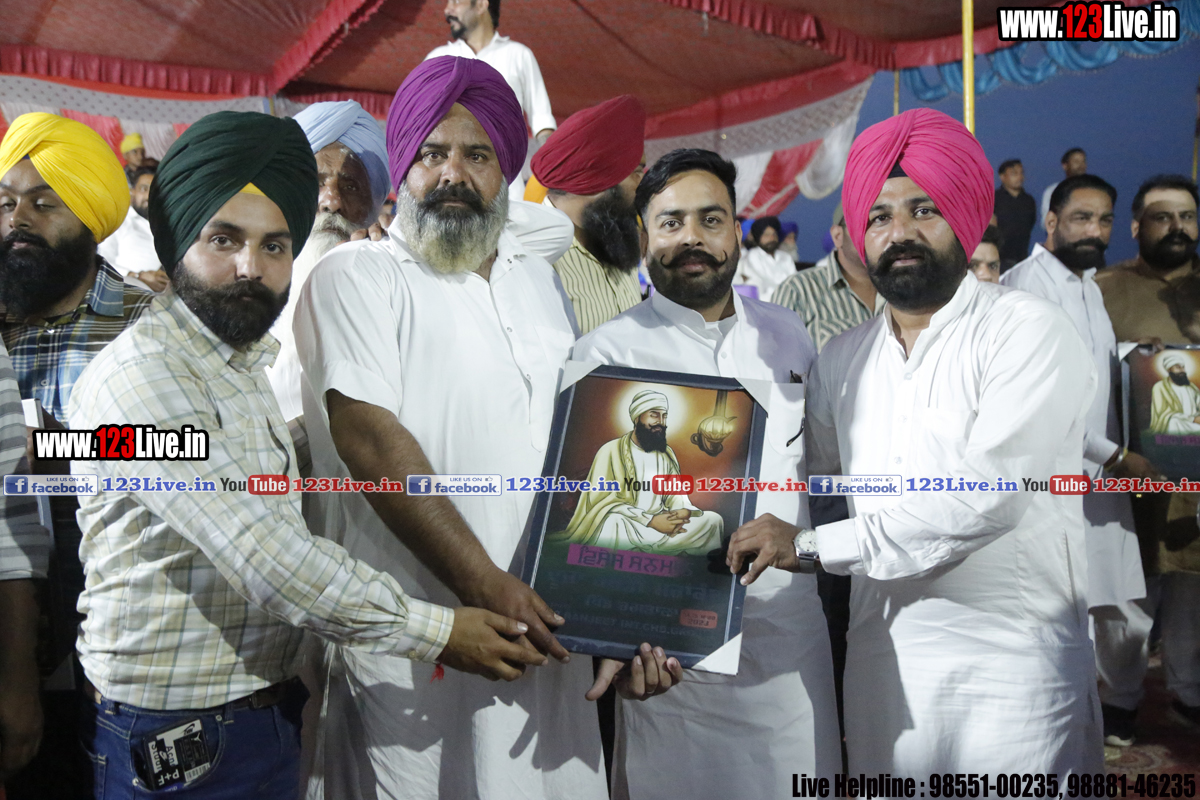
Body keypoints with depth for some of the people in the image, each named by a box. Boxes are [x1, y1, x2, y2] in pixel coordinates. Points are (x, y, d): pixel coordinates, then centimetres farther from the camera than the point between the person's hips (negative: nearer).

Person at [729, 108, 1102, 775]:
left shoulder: (1028, 331, -9)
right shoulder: (842, 359, 9)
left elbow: (984, 495, -20)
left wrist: (810, 545, -16)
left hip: (1013, 659, -4)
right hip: (882, 657, 5)